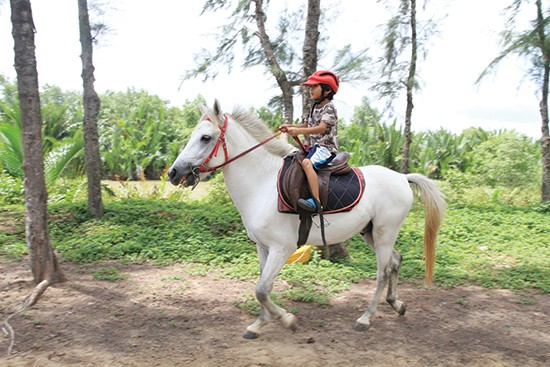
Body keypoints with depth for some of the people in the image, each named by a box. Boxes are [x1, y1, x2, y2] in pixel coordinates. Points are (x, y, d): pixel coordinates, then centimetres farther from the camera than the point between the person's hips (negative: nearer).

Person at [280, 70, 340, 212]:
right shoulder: (314, 107, 18)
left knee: (307, 162, -34)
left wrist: (299, 131, -34)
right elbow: (306, 126, 25)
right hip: (314, 147, 10)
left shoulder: (329, 107, -9)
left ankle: (316, 202, -43)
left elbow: (321, 128, -24)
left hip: (326, 147, -10)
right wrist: (290, 126, 6)